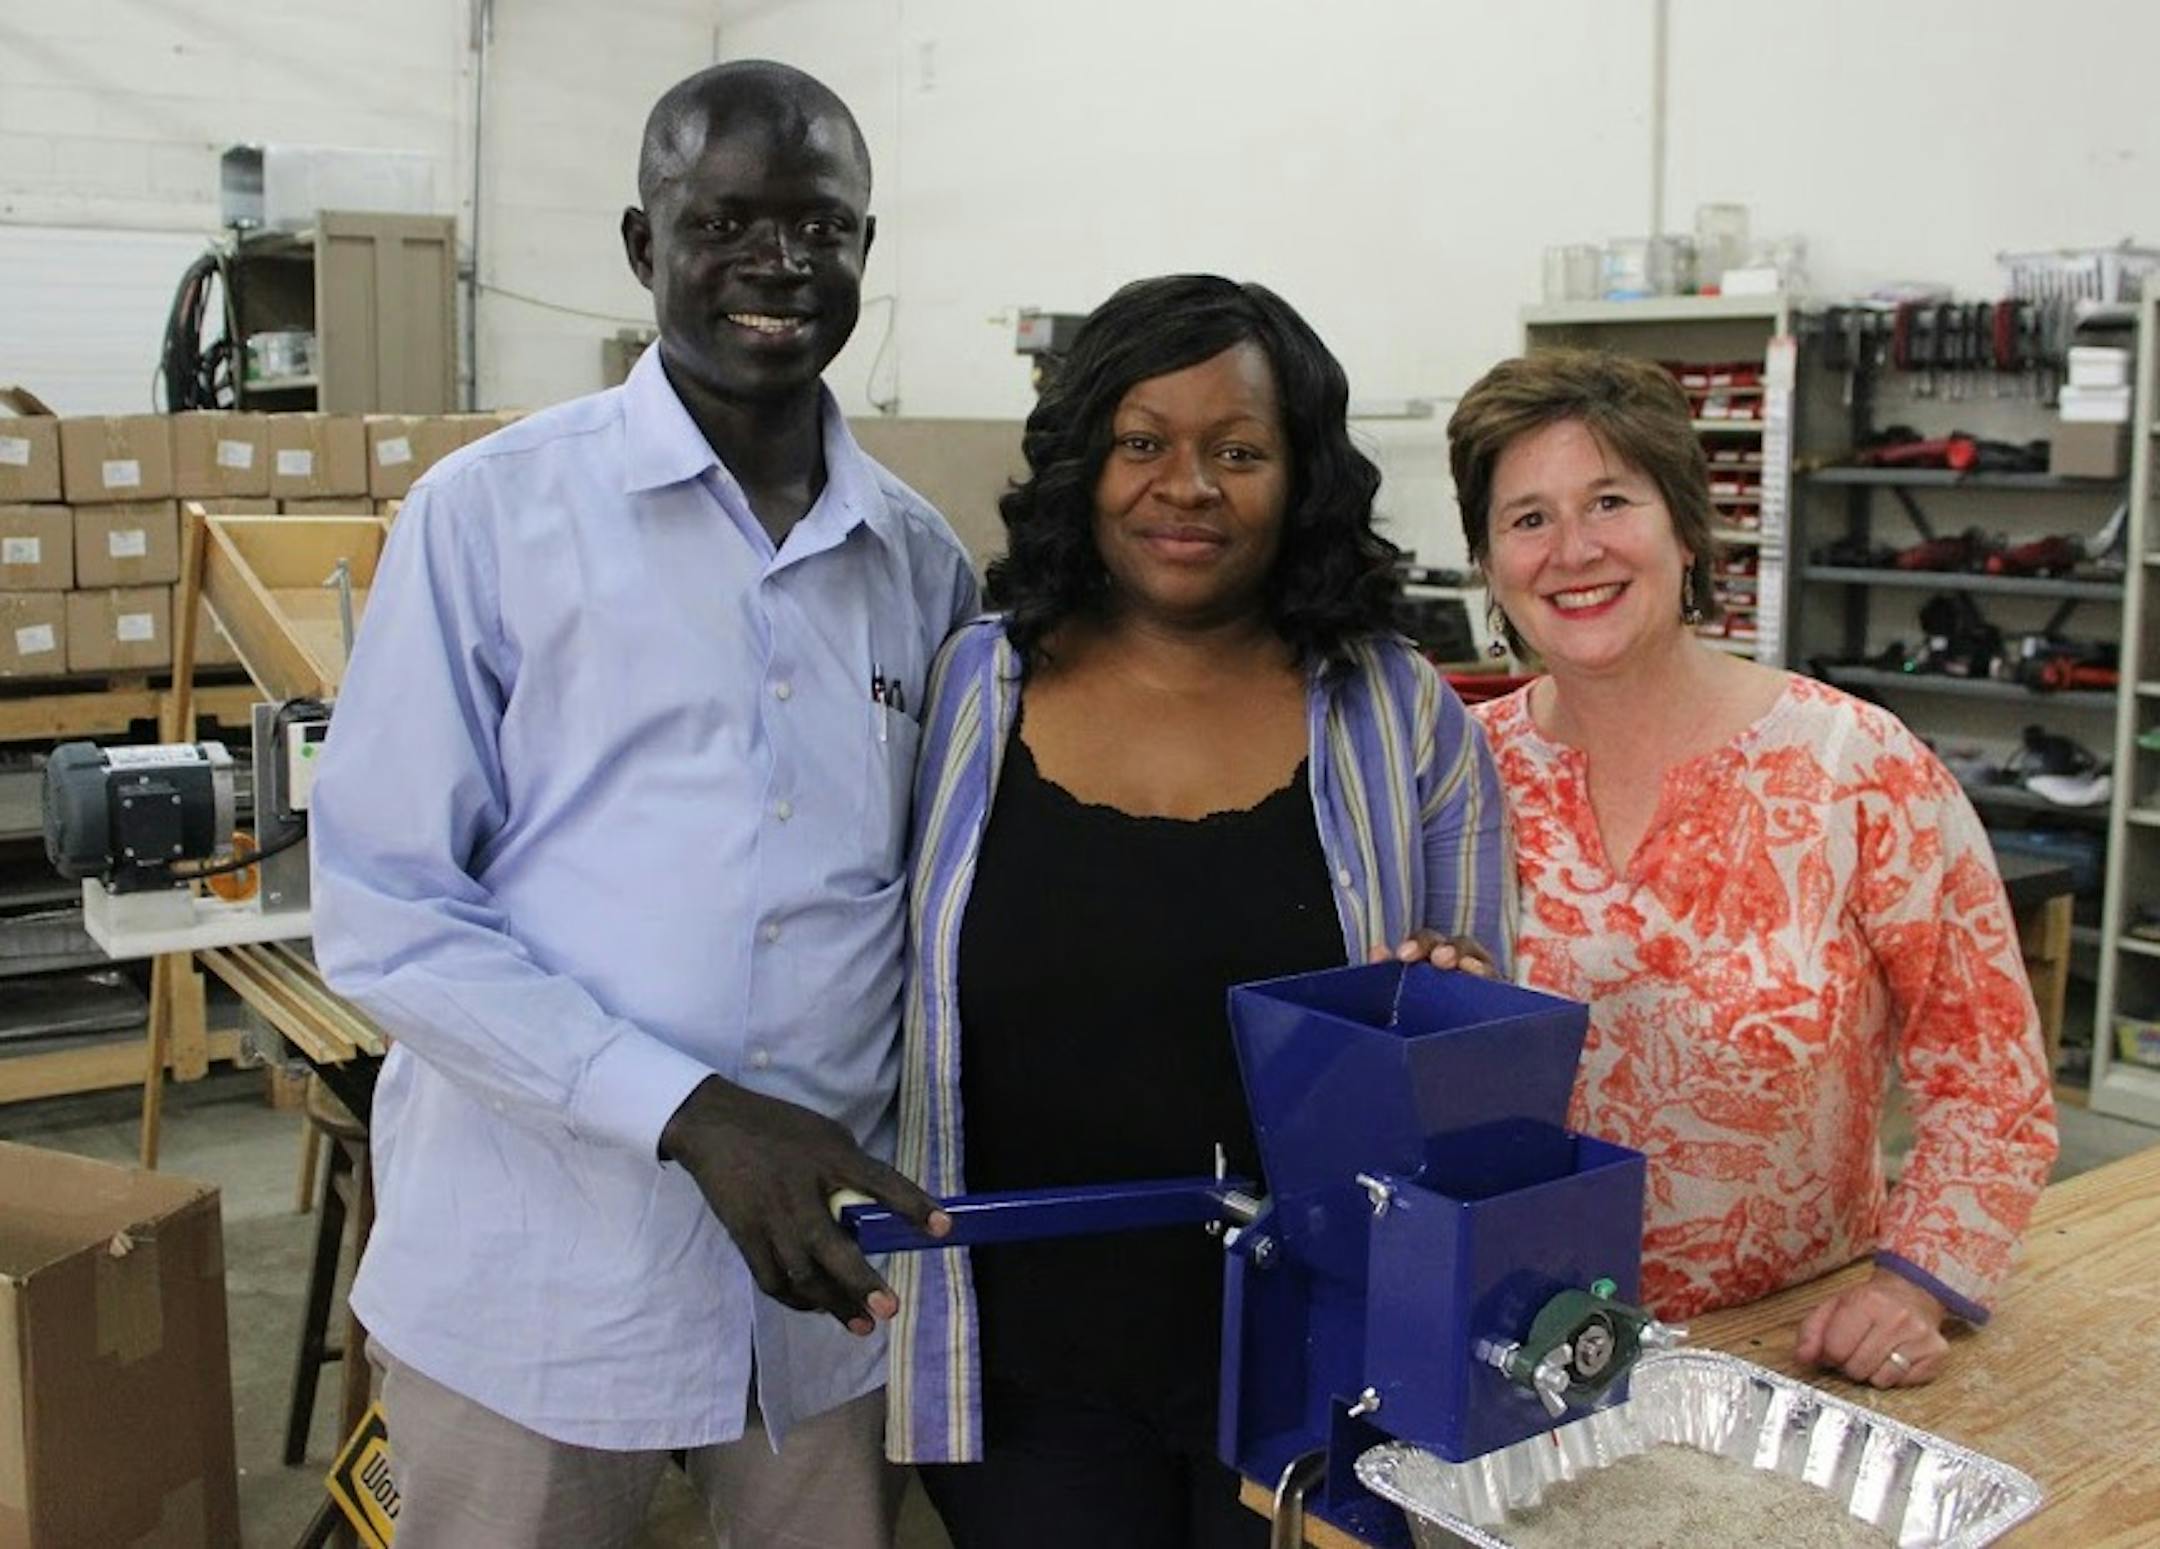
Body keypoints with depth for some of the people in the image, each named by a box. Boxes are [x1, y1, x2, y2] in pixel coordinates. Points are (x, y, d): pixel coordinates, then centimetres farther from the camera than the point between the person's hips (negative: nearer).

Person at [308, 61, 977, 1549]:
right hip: (540, 1265, -3)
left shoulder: (925, 560, 5)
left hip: (832, 1263, 4)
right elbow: (381, 912, -10)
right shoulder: (491, 512, -7)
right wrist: (689, 1112, -19)